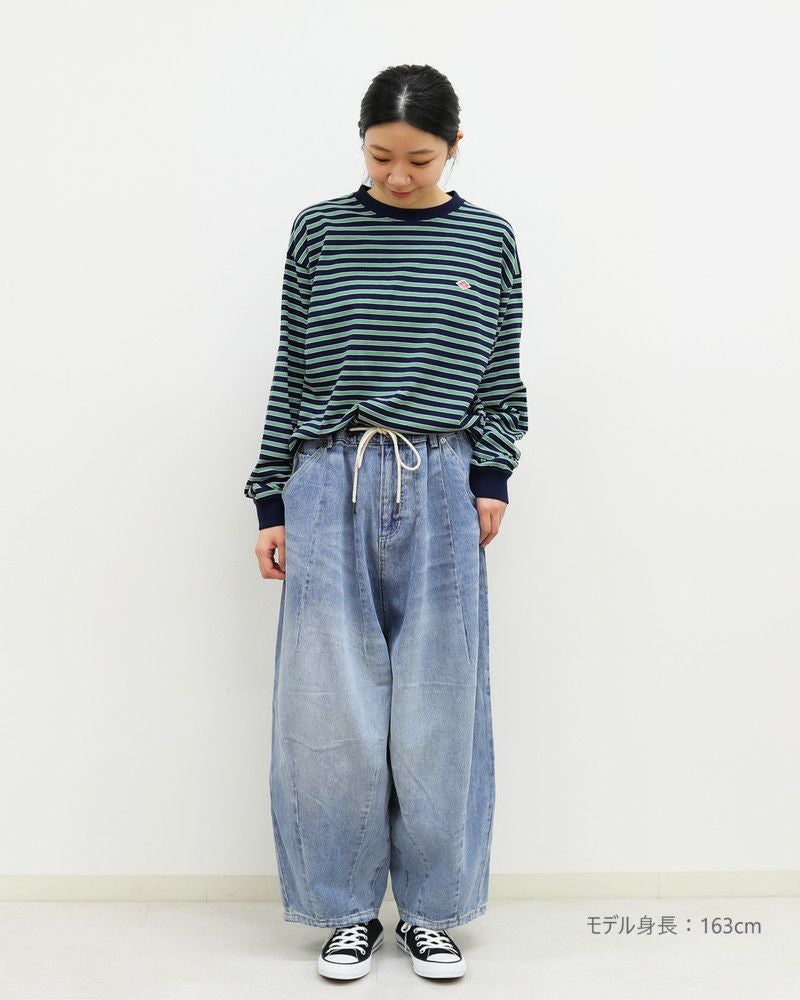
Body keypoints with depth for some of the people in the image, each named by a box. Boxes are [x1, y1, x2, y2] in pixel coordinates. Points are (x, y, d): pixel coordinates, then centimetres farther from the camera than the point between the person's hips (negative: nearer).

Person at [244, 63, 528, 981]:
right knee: (331, 708, 2)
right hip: (331, 488, 0)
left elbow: (501, 378, 11)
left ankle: (430, 911, 22)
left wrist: (492, 478, -2)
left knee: (438, 708, 4)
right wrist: (271, 501, 4)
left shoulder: (488, 240, 8)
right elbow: (292, 372, 7)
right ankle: (348, 909, 20)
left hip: (441, 490, 0)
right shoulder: (319, 232, 6)